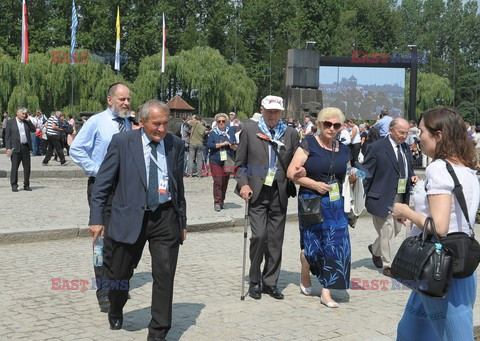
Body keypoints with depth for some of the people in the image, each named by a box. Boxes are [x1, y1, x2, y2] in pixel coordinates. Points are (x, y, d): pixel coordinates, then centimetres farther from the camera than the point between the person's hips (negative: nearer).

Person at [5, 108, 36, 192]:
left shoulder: (26, 122, 15)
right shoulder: (10, 122, 3)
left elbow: (33, 129, 7)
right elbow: (7, 136, -1)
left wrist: (28, 120, 1)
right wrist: (8, 148, -10)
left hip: (26, 147, 4)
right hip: (16, 148, -4)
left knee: (27, 167, 5)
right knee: (14, 167, -2)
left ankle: (26, 185, 13)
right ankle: (14, 186, 4)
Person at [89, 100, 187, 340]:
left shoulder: (175, 144, 4)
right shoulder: (122, 142, -5)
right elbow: (102, 182, -3)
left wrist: (182, 221, 13)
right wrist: (97, 219, -7)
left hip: (166, 217, 2)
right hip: (130, 217, -1)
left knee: (164, 275, -1)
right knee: (120, 274, 11)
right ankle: (115, 313, 41)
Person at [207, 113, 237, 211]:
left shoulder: (230, 132, 10)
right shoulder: (213, 133, 2)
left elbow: (236, 147, 11)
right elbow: (209, 145, -12)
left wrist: (232, 146, -13)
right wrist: (222, 144, -14)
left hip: (227, 161, 3)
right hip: (216, 161, -3)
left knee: (225, 182, 5)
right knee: (217, 182, -9)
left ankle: (221, 201, 16)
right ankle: (217, 203, -5)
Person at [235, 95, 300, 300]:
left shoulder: (291, 134, 8)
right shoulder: (249, 131, 3)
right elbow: (240, 163, 5)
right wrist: (243, 184, -9)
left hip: (279, 194, 3)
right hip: (257, 192, -3)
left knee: (276, 240, 6)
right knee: (259, 235, -12)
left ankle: (270, 282, 19)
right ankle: (255, 281, 7)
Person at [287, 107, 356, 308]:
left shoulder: (344, 150, 11)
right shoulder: (309, 144, -5)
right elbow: (291, 172, -11)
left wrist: (352, 178, 2)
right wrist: (314, 184, -19)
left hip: (336, 204, 4)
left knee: (335, 246, -2)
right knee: (311, 245, 6)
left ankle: (326, 293, 6)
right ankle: (305, 276, 36)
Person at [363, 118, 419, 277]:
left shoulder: (405, 148, 10)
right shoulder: (376, 147, -12)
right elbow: (366, 173, -11)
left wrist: (412, 177, 1)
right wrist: (366, 197, -14)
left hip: (401, 197, 7)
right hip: (382, 197, -7)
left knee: (396, 229, 16)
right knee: (387, 231, -2)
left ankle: (375, 249, 40)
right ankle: (388, 265, 10)